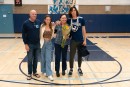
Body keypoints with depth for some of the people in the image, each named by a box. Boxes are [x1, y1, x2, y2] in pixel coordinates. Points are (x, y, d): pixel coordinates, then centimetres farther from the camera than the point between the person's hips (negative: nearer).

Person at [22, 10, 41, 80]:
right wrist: (25, 44, -10)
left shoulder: (39, 22, 1)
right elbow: (23, 34, -7)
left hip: (37, 44, 3)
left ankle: (35, 72, 27)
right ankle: (29, 73, 19)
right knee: (30, 60, 6)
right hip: (30, 44, -3)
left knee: (36, 59, 12)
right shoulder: (26, 23, -8)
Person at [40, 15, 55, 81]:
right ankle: (44, 71, 30)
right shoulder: (42, 26, -6)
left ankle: (49, 74, -1)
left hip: (49, 43, 2)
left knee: (48, 58, -2)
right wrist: (40, 42, -10)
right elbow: (40, 35, -7)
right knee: (43, 58, 11)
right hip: (43, 42, -2)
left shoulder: (52, 27, 4)